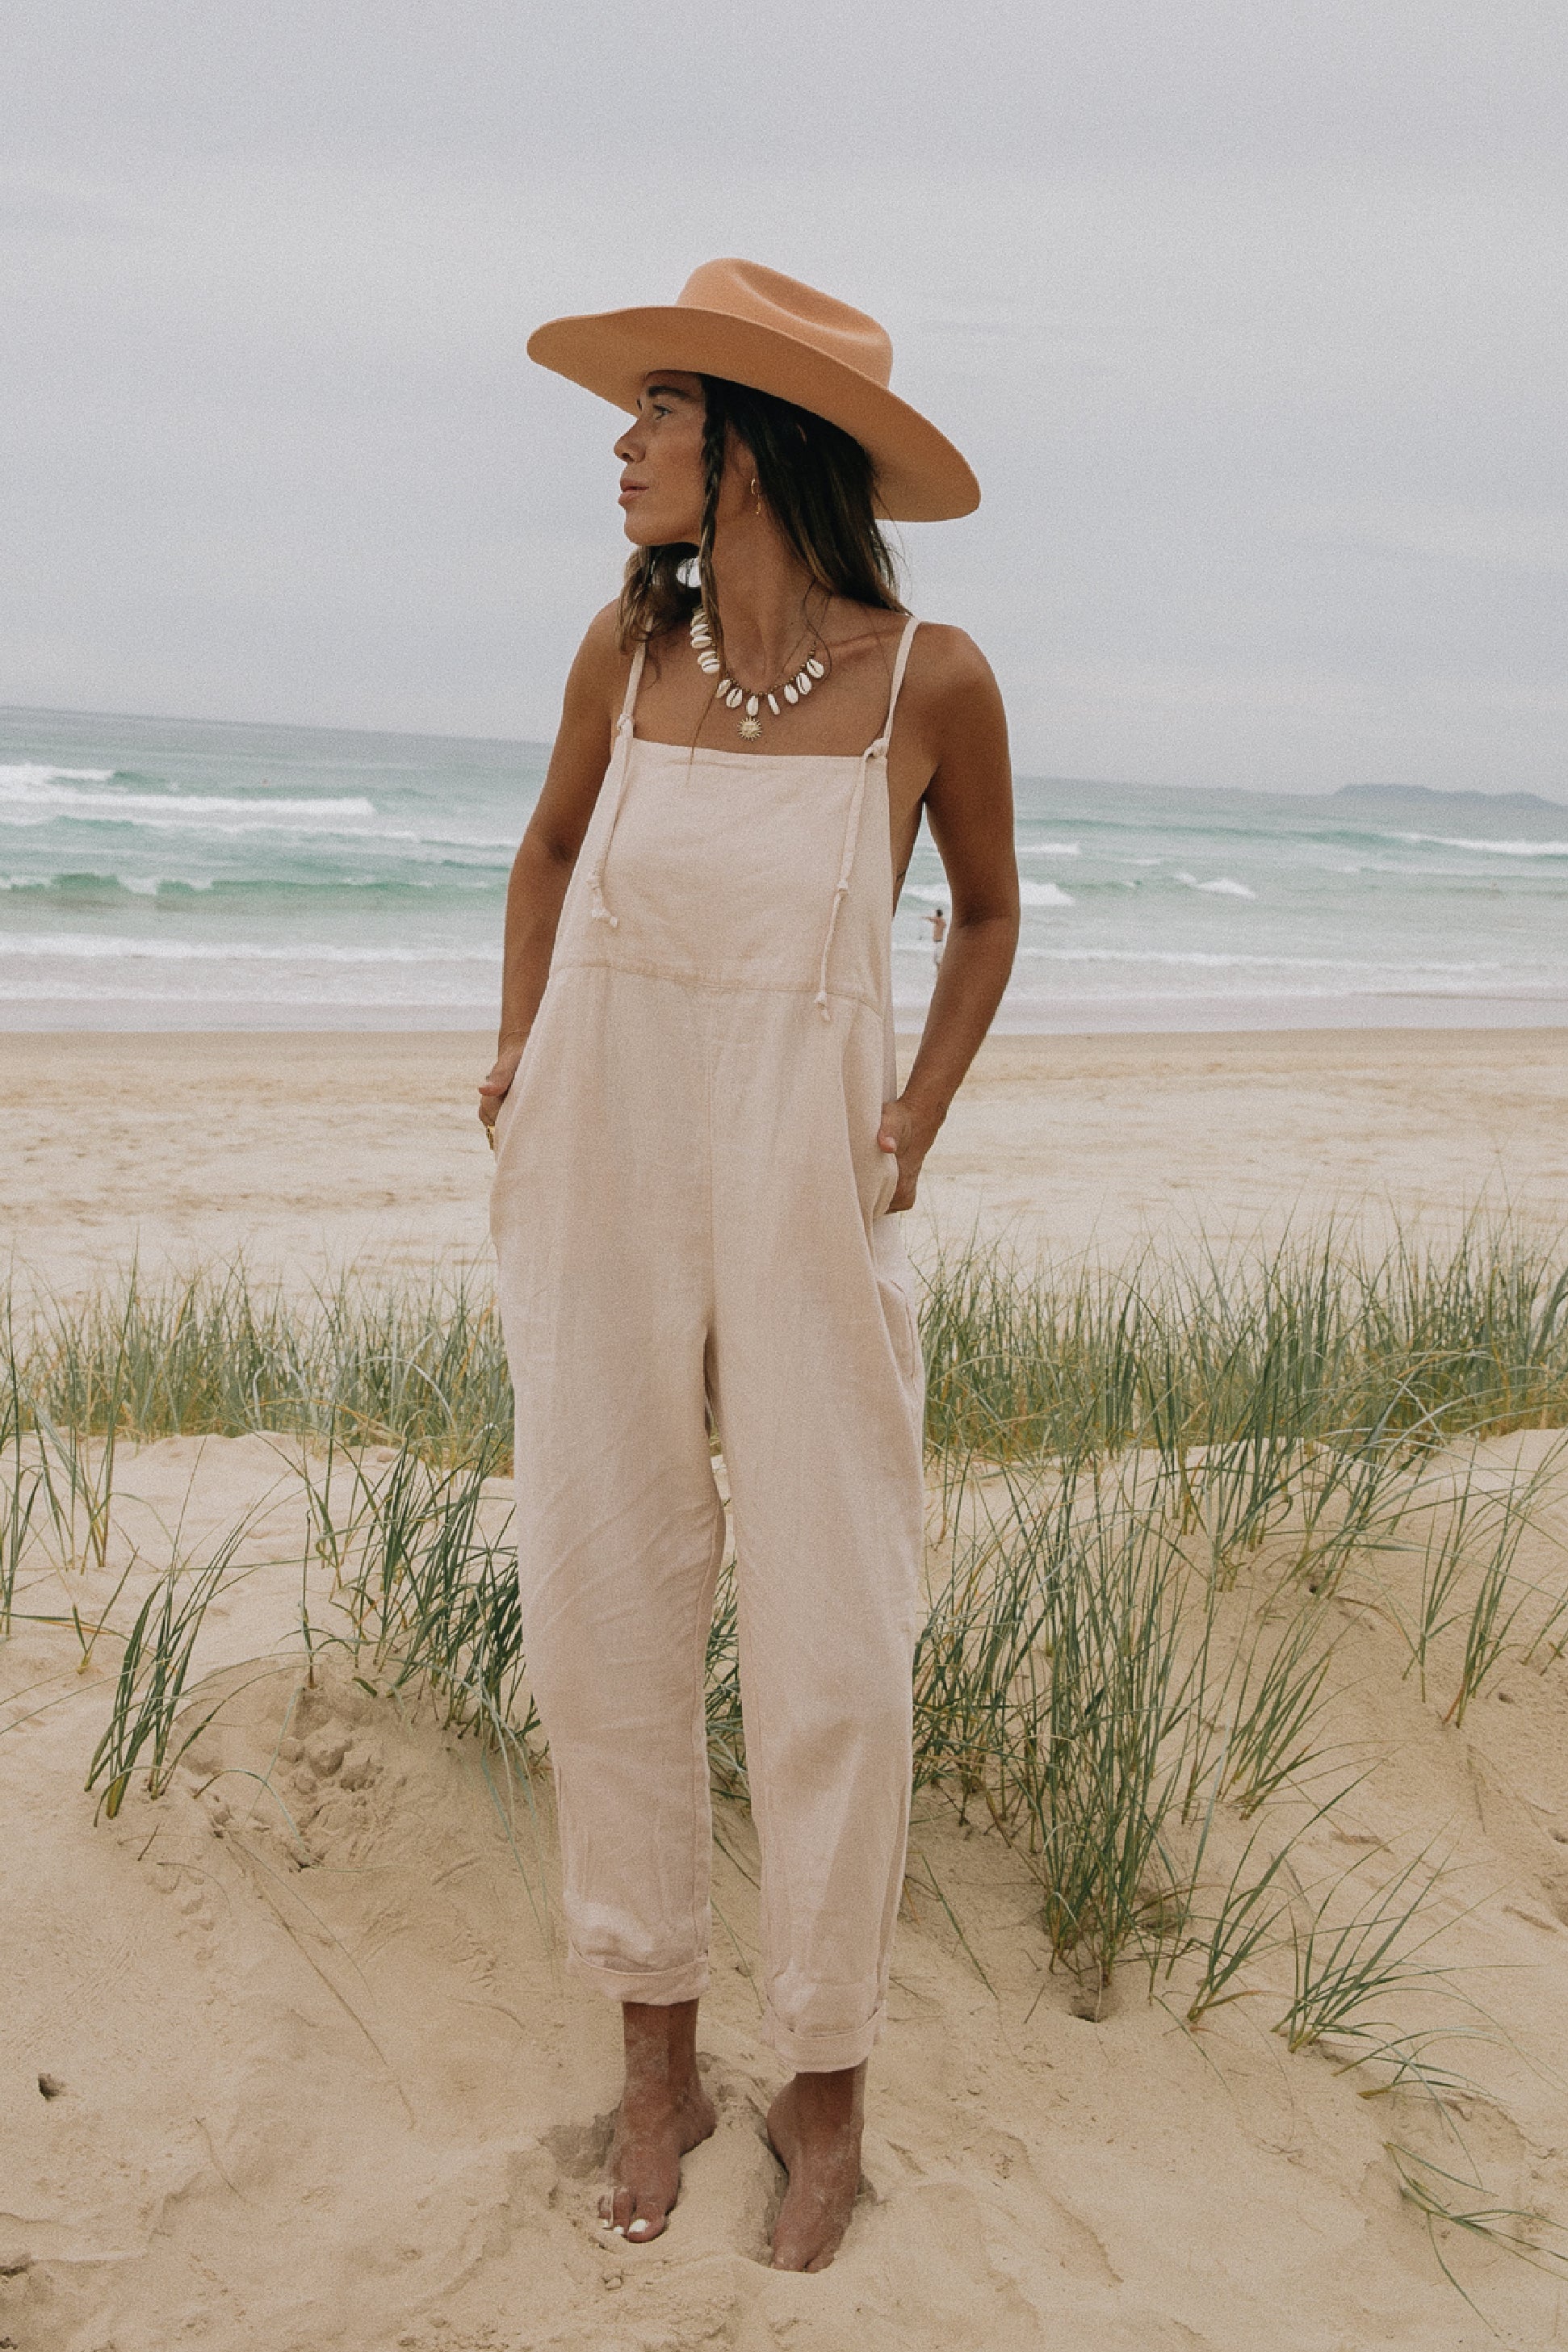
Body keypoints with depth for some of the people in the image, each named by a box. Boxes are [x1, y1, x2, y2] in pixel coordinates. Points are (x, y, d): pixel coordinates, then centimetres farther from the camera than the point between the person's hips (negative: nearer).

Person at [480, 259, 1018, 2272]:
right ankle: (656, 2055, 24)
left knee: (831, 1647, 1)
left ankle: (827, 2083, 20)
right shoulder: (629, 649, 0)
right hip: (598, 1178, 3)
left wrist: (921, 1116, -1)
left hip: (807, 1197, -3)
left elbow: (988, 909, 9)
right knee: (601, 1614, 7)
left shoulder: (928, 679, -8)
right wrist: (518, 1052, 6)